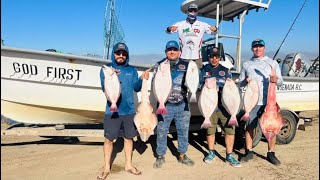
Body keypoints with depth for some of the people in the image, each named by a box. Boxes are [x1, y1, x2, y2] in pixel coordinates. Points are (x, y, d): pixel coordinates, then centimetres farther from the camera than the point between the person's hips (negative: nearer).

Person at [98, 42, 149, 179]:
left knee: (129, 137, 12)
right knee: (109, 139, 2)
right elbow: (104, 88, -12)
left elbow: (136, 88, 1)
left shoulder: (132, 70, 7)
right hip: (112, 111, -3)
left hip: (129, 110, 3)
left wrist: (142, 79, -18)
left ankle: (128, 165, 28)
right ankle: (107, 168, 18)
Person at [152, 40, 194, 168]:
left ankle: (182, 155, 29)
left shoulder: (186, 65, 9)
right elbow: (154, 81, 1)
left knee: (183, 131, 11)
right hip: (165, 104, -1)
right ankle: (160, 156, 24)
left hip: (182, 105, 2)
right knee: (161, 131, 5)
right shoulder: (159, 65, 5)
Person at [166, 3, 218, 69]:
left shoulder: (202, 25, 8)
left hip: (197, 57, 1)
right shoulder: (180, 24, 5)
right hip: (184, 57, 0)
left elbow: (213, 31, 2)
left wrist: (215, 29, -22)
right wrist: (169, 28, -25)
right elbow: (168, 31, -1)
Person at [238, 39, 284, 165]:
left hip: (269, 101, 0)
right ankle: (249, 152, 19)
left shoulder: (272, 63, 11)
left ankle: (271, 154, 16)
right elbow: (240, 83, 13)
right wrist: (245, 81, -10)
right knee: (249, 127, 5)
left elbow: (280, 82, 7)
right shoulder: (246, 64, 13)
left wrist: (276, 80, -16)